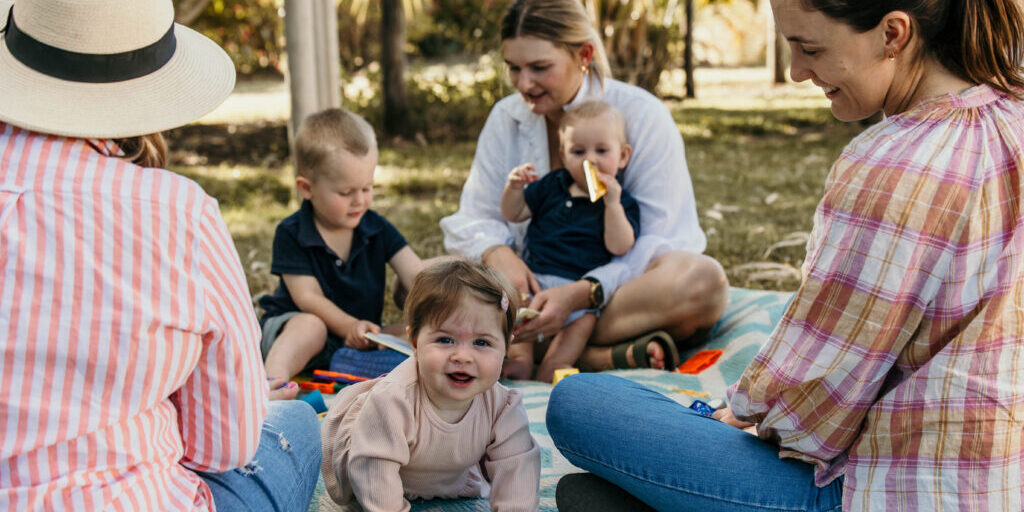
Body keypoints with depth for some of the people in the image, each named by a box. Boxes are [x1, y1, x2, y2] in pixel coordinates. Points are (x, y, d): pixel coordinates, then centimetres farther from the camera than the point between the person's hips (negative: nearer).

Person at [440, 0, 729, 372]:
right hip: (538, 292, 4)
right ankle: (608, 355, -30)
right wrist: (497, 253, -22)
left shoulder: (641, 115, -10)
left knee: (702, 279, -35)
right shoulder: (505, 118, 4)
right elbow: (474, 219, 3)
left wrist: (583, 293, -31)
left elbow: (661, 242, -15)